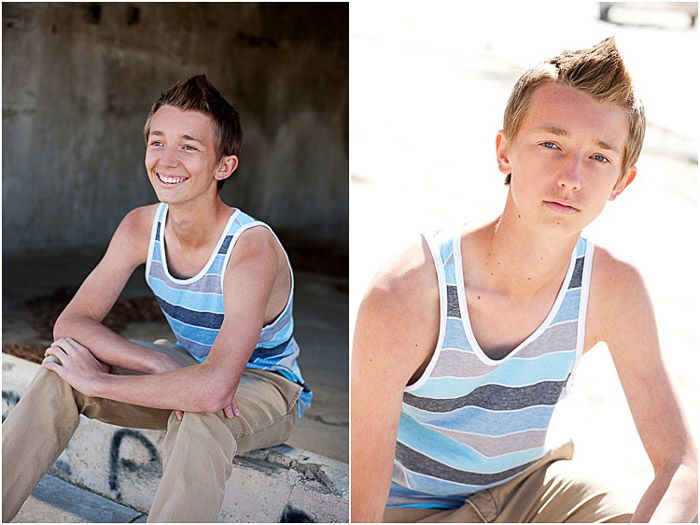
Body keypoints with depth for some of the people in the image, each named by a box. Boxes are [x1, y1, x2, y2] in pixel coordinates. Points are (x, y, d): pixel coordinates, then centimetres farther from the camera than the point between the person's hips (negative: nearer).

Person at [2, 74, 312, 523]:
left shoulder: (252, 248, -32)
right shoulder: (141, 227, -12)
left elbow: (213, 388, -42)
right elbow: (70, 324, -14)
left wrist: (99, 382, -31)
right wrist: (161, 364, -30)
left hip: (265, 385, -5)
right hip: (189, 365, 6)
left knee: (200, 422, -40)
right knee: (60, 374, -15)